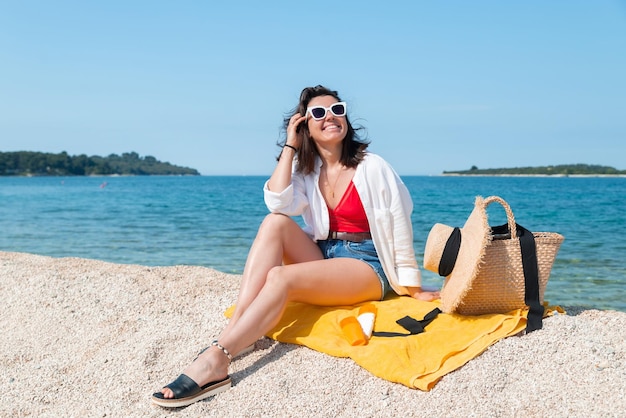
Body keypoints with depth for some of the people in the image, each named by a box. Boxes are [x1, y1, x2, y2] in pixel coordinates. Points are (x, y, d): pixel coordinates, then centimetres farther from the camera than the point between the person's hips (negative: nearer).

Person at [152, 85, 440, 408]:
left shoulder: (371, 167, -6)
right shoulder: (306, 170, 7)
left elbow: (399, 227, -6)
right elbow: (278, 202, -14)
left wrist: (411, 286, -7)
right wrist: (290, 145, -6)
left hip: (368, 267, -5)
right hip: (323, 259, 5)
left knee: (280, 278, -30)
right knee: (275, 222, -22)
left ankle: (215, 362, -41)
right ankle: (232, 330, -32)